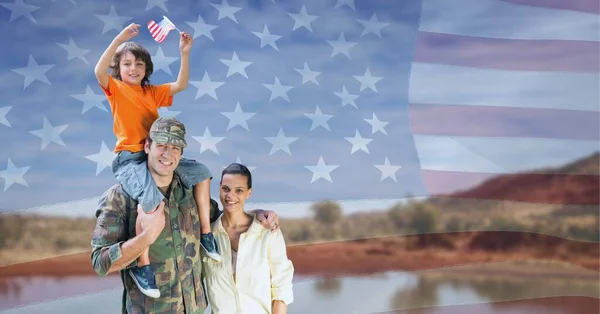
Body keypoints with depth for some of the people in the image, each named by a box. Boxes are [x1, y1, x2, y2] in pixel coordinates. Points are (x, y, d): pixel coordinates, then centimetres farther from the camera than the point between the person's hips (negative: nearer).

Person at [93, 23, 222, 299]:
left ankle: (205, 233, 13)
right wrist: (120, 39, -24)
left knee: (200, 172, 6)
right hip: (129, 159, -7)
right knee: (152, 197, -34)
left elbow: (180, 85, 13)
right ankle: (142, 264, -24)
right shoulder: (115, 89, 1)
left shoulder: (152, 92, 18)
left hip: (155, 156, 7)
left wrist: (184, 53, 2)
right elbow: (99, 71, -19)